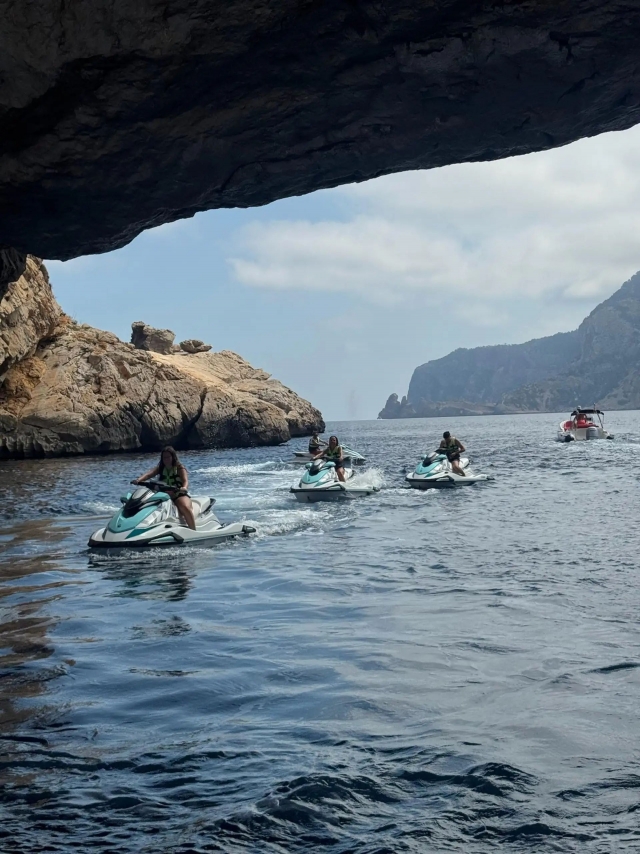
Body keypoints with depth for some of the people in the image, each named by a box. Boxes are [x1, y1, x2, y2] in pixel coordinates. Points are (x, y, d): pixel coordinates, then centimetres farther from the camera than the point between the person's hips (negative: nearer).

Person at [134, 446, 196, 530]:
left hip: (180, 494, -5)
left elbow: (185, 480, -15)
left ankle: (193, 531, -35)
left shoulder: (180, 468, 1)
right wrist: (139, 479, -29)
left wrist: (184, 487, -41)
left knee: (185, 507, -35)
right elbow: (148, 474, -7)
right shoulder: (160, 468, 11)